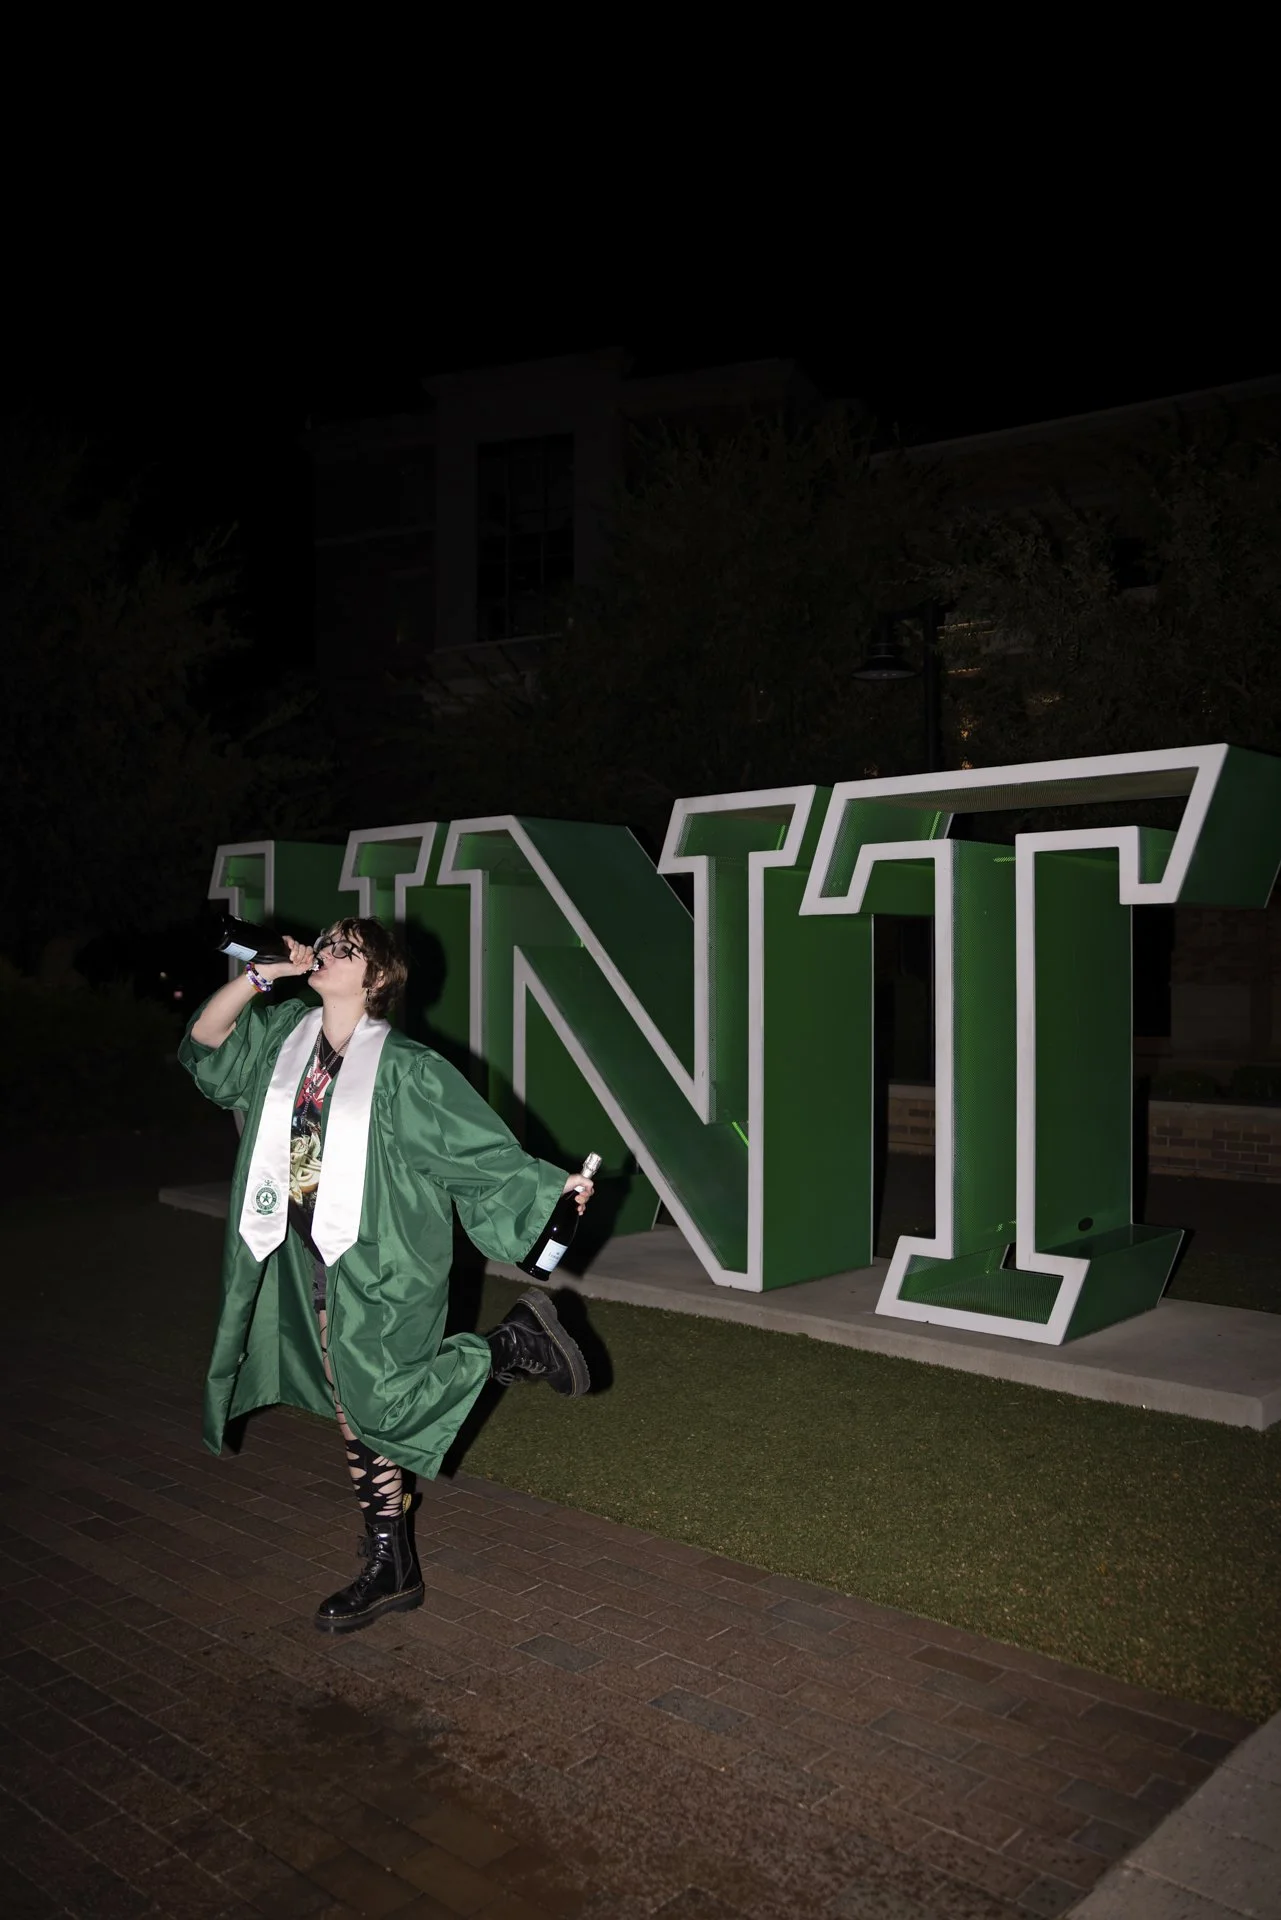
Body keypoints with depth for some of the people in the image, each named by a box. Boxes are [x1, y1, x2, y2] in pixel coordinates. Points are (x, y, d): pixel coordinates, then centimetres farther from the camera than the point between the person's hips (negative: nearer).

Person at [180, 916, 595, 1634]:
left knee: (379, 1405, -8)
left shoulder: (403, 1066, -14)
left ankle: (518, 1343, 9)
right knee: (354, 1411, 12)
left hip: (379, 1264, -6)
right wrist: (261, 975, -7)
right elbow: (205, 1042, 5)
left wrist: (554, 1180, -13)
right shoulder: (288, 1034, 3)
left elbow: (477, 1141, -10)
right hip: (314, 1259, 7)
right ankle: (391, 1570, 25)